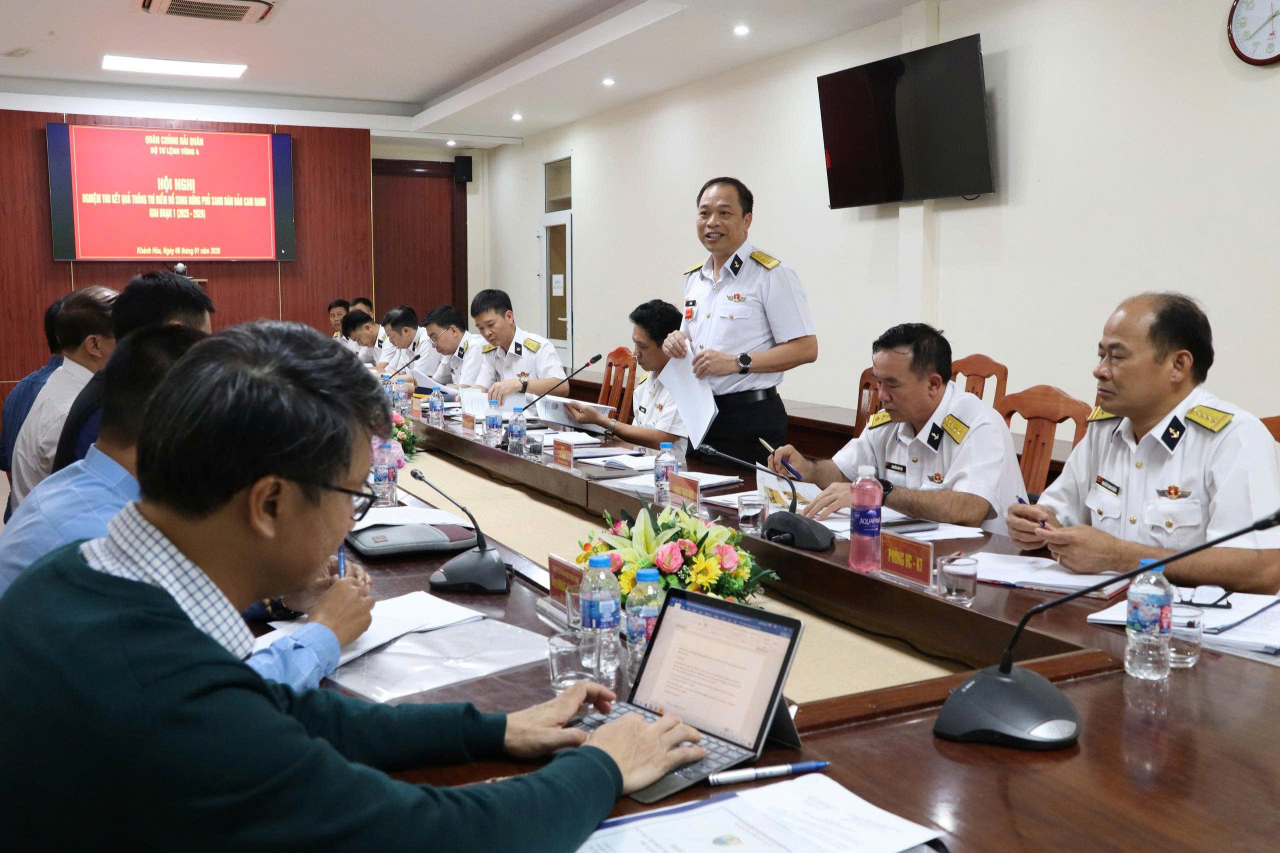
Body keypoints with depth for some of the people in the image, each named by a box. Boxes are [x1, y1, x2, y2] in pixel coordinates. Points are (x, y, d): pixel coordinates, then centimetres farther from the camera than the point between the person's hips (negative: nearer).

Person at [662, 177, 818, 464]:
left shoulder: (771, 275, -10)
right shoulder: (693, 278, 13)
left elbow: (806, 348, -16)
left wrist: (736, 363, -22)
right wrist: (677, 341, 1)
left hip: (750, 420, -7)